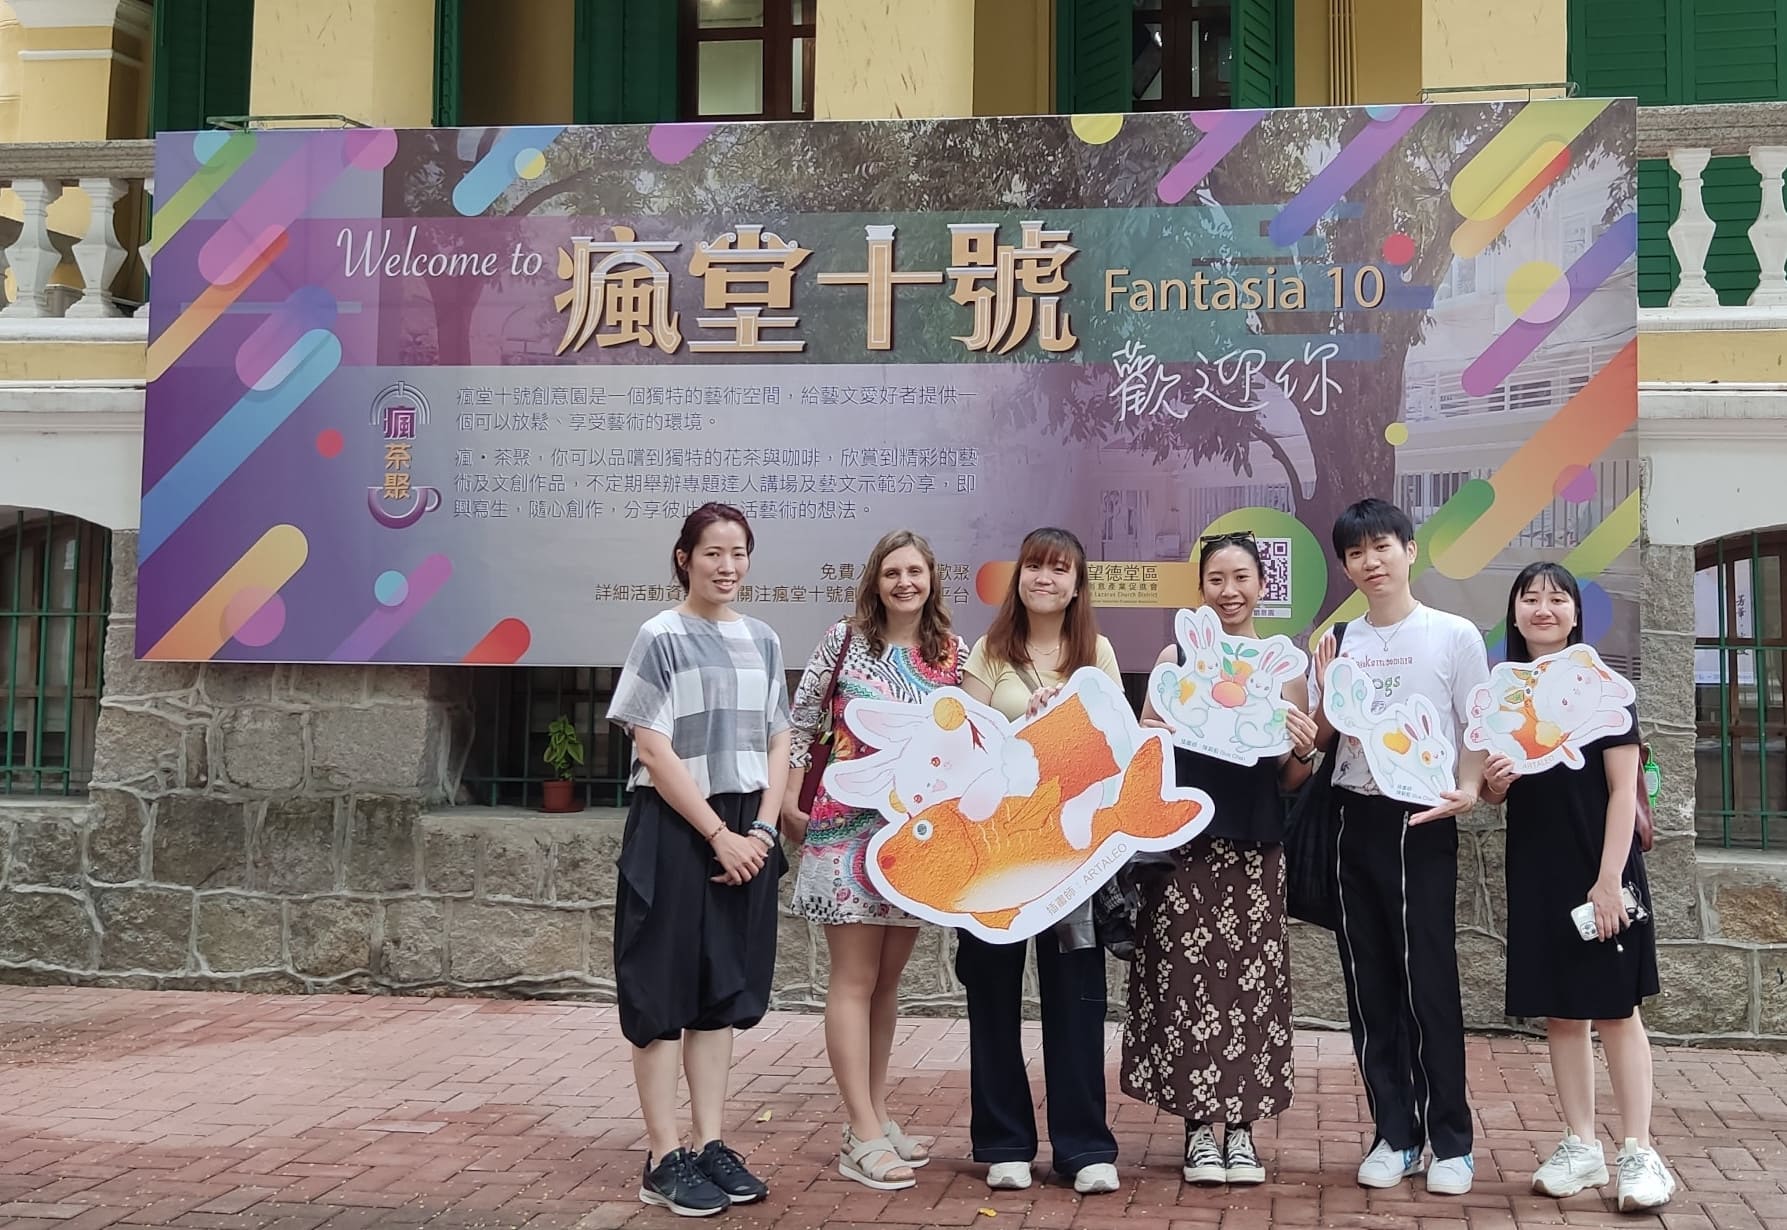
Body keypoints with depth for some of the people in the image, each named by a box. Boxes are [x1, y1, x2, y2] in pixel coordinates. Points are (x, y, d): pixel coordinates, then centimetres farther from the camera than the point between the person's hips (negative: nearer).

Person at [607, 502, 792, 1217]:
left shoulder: (761, 642, 10)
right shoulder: (662, 638, -7)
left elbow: (777, 742, 11)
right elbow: (655, 752, -12)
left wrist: (762, 827, -3)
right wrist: (719, 835, -13)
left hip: (745, 832, 6)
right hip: (674, 833, -6)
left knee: (723, 992, 10)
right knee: (664, 995, -1)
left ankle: (710, 1145, 18)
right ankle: (664, 1161, 4)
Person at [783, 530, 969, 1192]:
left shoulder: (956, 653, 4)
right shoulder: (843, 639, -3)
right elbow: (800, 722, 1)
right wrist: (789, 802, -2)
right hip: (847, 824, -4)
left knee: (888, 978, 13)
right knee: (855, 978, -1)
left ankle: (873, 1115, 24)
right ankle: (863, 1136, 2)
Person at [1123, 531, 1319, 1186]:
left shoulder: (1284, 665, 5)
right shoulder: (1176, 658, 3)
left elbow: (1292, 780, 8)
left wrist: (1306, 750, -12)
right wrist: (1156, 734, -14)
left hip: (1254, 848, 1)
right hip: (1185, 843, -1)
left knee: (1250, 982, 3)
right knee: (1188, 979, 0)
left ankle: (1242, 1129, 15)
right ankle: (1199, 1128, 12)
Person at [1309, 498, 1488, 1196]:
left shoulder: (1454, 635, -2)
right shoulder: (1337, 644, 9)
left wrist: (1468, 788, -20)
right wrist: (1325, 692, -8)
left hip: (1421, 822, -4)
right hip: (1354, 819, 4)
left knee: (1430, 982, -3)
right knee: (1369, 982, 7)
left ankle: (1451, 1142, 8)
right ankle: (1395, 1136, 17)